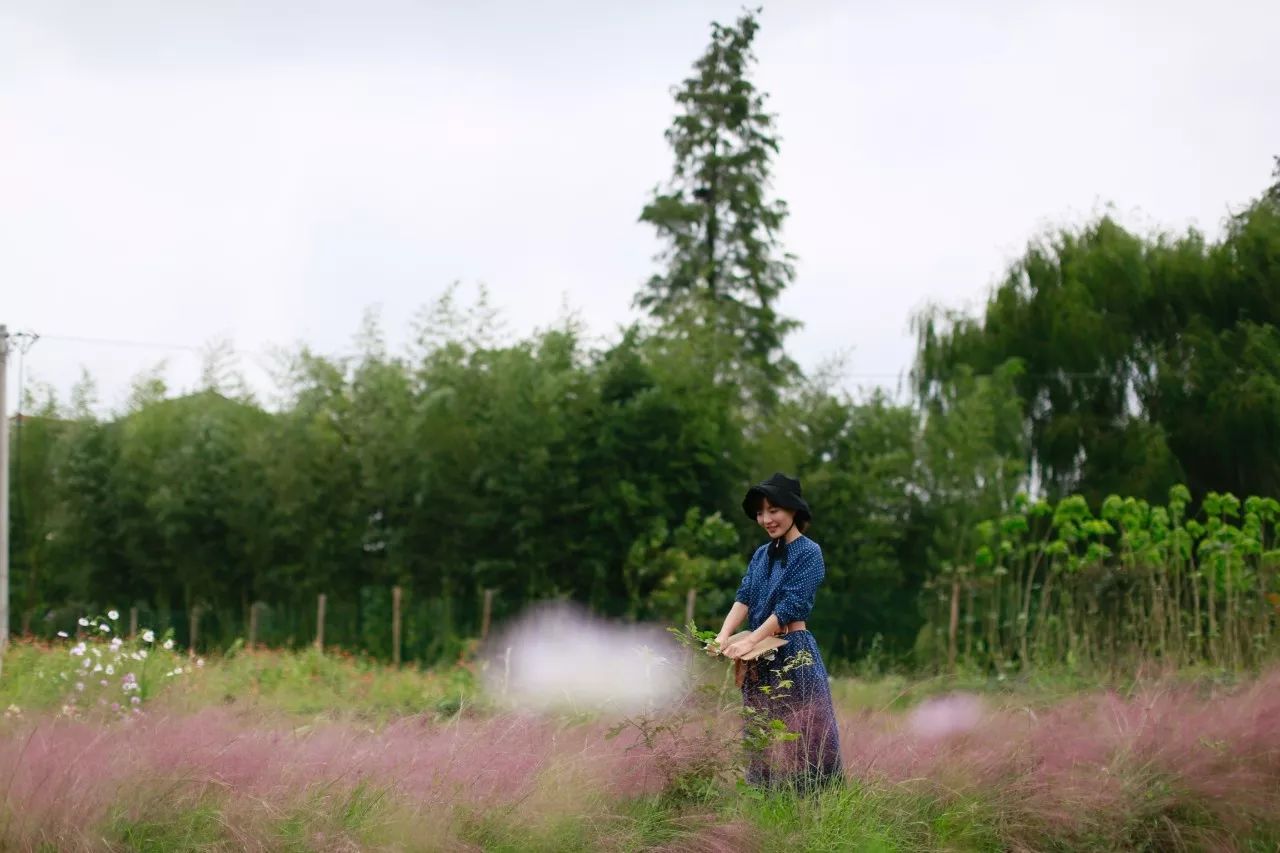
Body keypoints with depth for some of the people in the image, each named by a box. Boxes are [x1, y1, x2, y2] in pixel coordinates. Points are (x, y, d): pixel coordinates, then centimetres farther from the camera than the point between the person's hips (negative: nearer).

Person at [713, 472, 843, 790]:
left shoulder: (809, 553, -6)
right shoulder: (761, 555, 15)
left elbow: (791, 605, -15)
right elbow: (743, 597, 3)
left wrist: (750, 641, -22)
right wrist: (724, 636, -15)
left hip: (795, 655, -7)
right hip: (761, 658, 7)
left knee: (801, 738, -9)